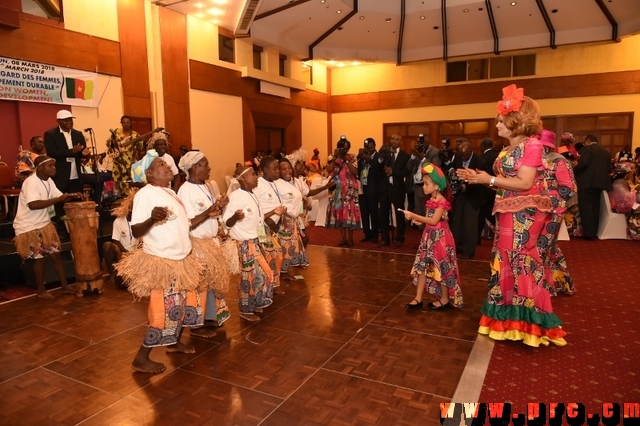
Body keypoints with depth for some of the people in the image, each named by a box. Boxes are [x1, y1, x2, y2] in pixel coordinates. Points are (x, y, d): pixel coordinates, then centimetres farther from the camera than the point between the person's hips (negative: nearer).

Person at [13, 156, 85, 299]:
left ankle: (65, 286, 19)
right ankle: (41, 290, 18)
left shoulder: (49, 181, 3)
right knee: (39, 258, 0)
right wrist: (57, 199, -34)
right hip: (28, 227, -8)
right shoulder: (31, 182, -23)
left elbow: (60, 197, 6)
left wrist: (73, 196, -14)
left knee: (55, 254, 9)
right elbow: (33, 205, -35)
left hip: (44, 224, 8)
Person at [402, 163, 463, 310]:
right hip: (429, 237, 9)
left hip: (439, 238, -9)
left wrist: (414, 216, -24)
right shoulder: (431, 200, 10)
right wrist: (417, 219, -3)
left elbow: (434, 221, -25)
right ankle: (418, 298, 11)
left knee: (440, 268, 3)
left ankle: (445, 299, 19)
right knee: (422, 266, 6)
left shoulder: (441, 202, -17)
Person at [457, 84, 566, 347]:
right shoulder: (507, 150, 13)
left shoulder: (532, 145, -12)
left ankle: (526, 321, 9)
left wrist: (490, 179, -18)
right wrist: (478, 178, 3)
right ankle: (510, 317, 25)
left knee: (520, 261, -3)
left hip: (524, 215, -9)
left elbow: (524, 184, -21)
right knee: (506, 261, 13)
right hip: (507, 213, 9)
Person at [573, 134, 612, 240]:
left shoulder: (587, 148, -3)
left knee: (585, 207, -6)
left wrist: (573, 170, -4)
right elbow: (609, 169, 14)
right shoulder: (605, 152, 18)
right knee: (595, 207, 10)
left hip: (587, 182, -7)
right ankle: (594, 232, 12)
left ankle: (588, 232, -9)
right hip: (600, 182, 7)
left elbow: (583, 163, -18)